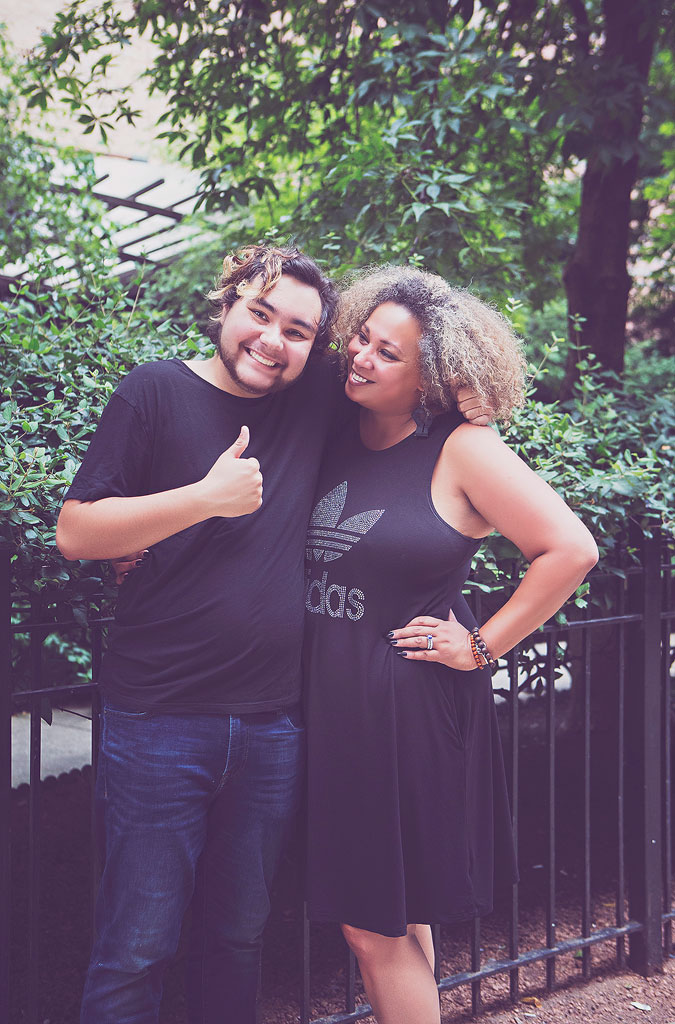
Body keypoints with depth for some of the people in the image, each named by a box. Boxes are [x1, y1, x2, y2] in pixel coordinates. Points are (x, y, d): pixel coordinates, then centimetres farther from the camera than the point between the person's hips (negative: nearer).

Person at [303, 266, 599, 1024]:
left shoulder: (462, 451, -9)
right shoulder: (334, 441, 6)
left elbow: (570, 550, -11)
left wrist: (482, 646, -9)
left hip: (412, 707, -5)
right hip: (329, 703, 5)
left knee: (379, 924, 3)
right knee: (371, 916, 15)